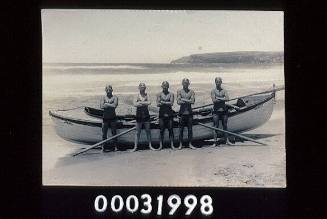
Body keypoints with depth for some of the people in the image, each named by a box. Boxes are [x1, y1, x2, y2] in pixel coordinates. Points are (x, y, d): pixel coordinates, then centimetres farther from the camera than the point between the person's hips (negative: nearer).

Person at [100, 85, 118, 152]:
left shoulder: (115, 97, 0)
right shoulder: (103, 97, 4)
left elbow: (114, 105, -18)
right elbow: (101, 106, -10)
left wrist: (106, 104, -10)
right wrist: (110, 105, -14)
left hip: (113, 118, -1)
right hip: (105, 118, 1)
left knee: (114, 132, 3)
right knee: (104, 133, 2)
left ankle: (115, 146, 11)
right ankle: (104, 146, 10)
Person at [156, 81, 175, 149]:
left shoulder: (171, 94, 5)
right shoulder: (159, 94, 6)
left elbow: (171, 103, -8)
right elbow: (157, 104, -5)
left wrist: (163, 102, -10)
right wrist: (167, 103, -16)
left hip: (169, 113, 0)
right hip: (162, 113, 0)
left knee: (170, 129, 0)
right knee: (162, 129, 1)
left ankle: (172, 144, 5)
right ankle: (161, 145, 7)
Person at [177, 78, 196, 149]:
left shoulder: (191, 91, 5)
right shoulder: (179, 91, 3)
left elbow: (193, 101, -8)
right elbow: (178, 102, -8)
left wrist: (183, 100, -12)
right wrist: (188, 101, -16)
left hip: (189, 112, 1)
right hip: (182, 112, -1)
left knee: (190, 128, 3)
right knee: (181, 128, 1)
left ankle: (190, 144, 10)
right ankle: (180, 144, 8)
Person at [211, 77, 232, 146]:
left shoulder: (224, 90, 9)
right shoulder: (213, 91, 1)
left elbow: (227, 98, -8)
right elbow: (214, 100, -13)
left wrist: (218, 98, -14)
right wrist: (223, 99, -9)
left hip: (224, 110, 3)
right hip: (216, 110, -3)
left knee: (225, 125, 7)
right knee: (216, 126, -2)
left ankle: (227, 140, 12)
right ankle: (215, 141, 1)